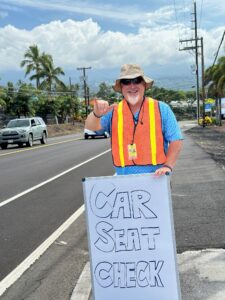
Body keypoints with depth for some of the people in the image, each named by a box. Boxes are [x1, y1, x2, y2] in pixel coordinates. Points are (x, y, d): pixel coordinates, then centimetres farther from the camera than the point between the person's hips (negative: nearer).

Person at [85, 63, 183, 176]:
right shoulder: (113, 111, 6)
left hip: (155, 178, 0)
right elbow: (91, 127, -8)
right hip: (123, 180, 1)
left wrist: (168, 166, -12)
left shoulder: (161, 109, 2)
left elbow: (176, 140, 1)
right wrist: (96, 114, -31)